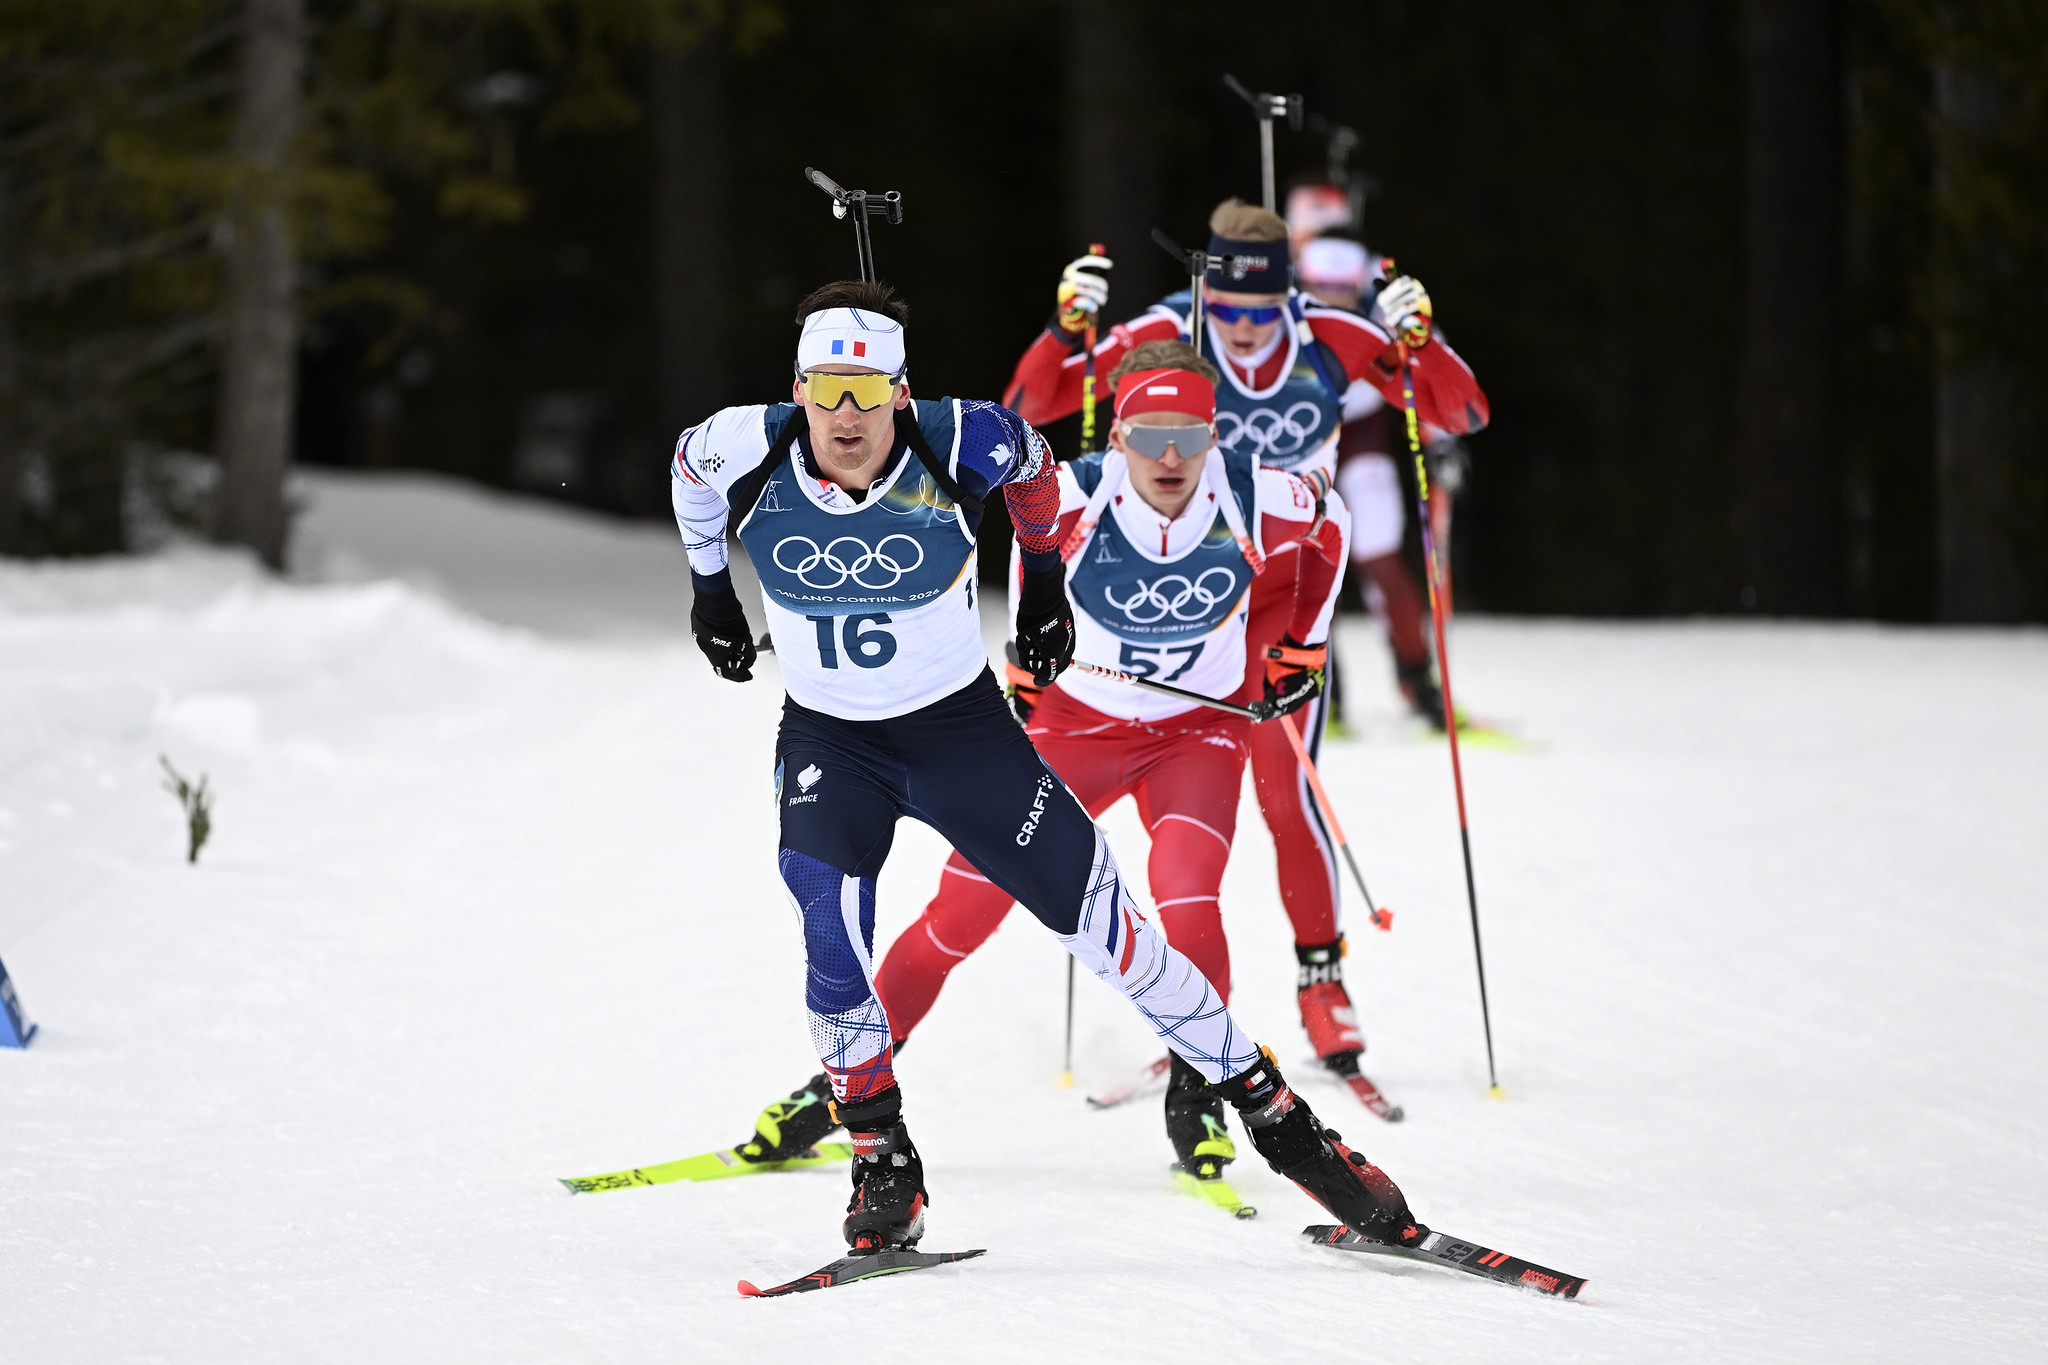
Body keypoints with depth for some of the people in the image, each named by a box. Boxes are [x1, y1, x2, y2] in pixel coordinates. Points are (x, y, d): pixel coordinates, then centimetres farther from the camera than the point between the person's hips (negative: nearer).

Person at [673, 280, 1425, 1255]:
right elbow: (689, 466, 7)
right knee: (830, 928, -23)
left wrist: (1044, 584, 14)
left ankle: (1272, 1112, 9)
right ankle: (883, 1168, -8)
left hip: (961, 727, -1)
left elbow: (1029, 461, 3)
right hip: (828, 742, 1)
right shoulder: (748, 451, -18)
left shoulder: (958, 446, -22)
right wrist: (711, 589, 17)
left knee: (1104, 927, -2)